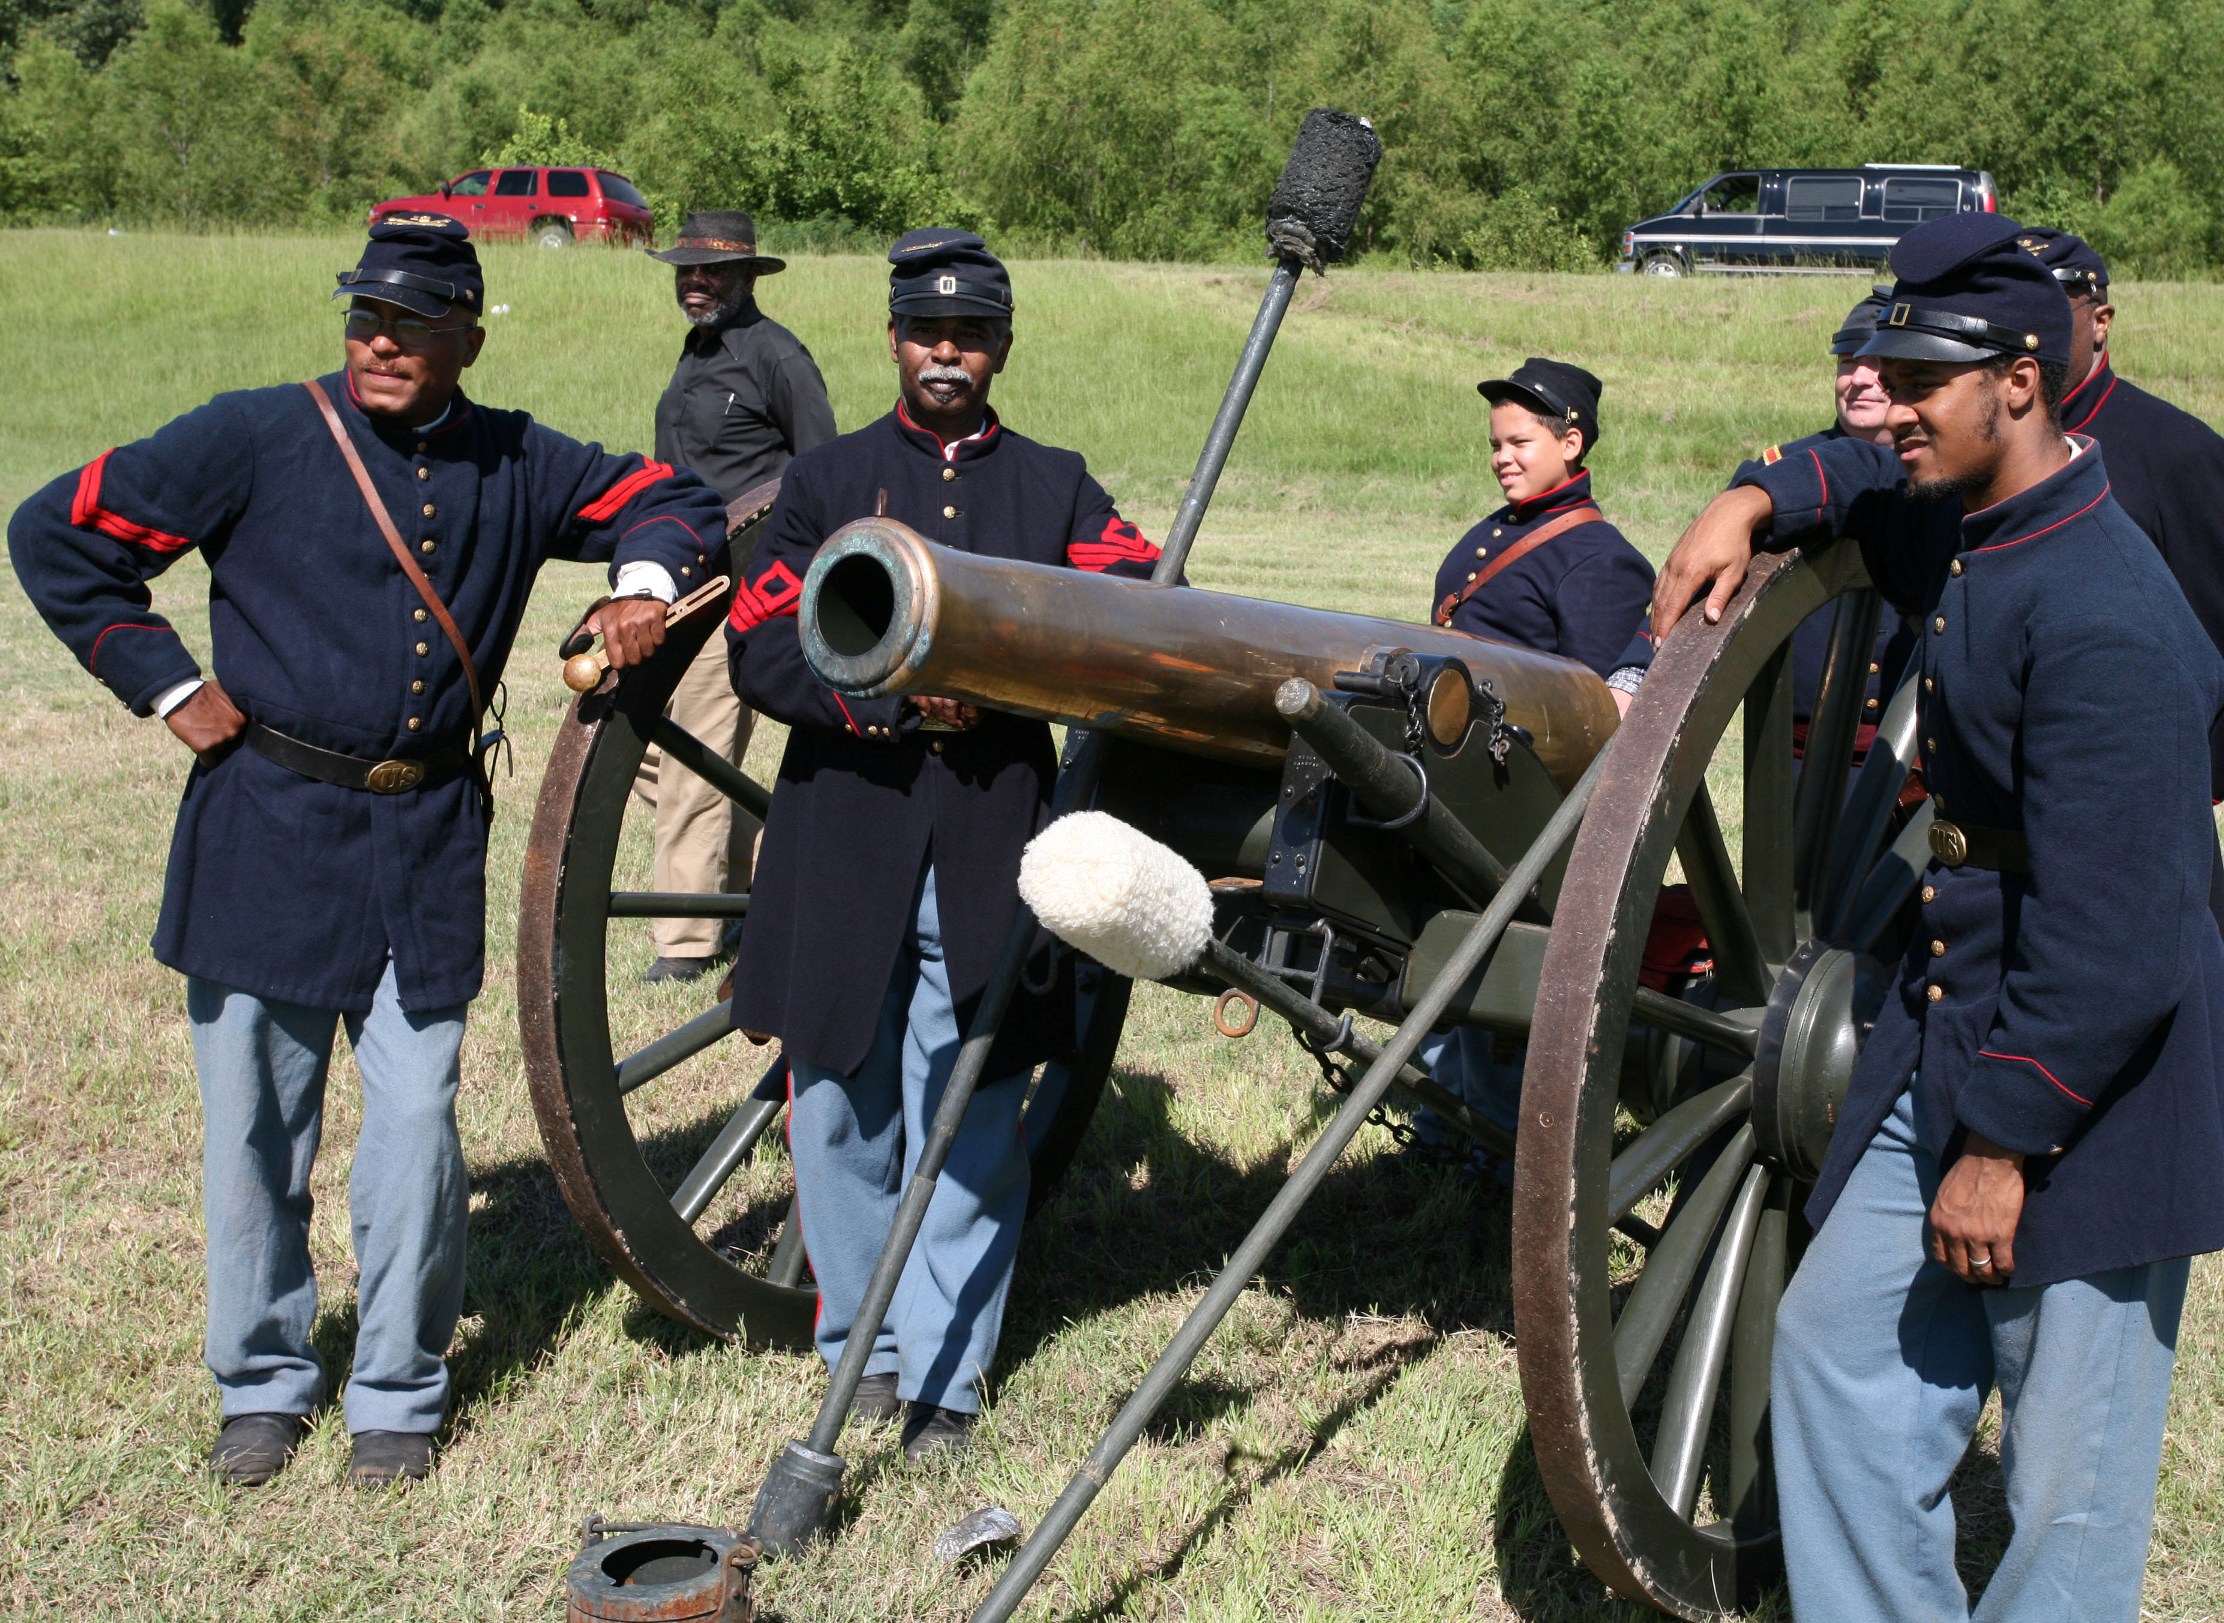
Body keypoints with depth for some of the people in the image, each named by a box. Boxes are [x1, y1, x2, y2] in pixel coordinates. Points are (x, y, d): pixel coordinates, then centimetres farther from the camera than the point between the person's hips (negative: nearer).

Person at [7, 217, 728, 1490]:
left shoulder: (516, 467, 4)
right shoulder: (257, 440, -4)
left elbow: (671, 499, 17)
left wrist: (646, 582, -5)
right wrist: (168, 682, -3)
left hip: (429, 845, 1)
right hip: (267, 828, -1)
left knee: (416, 1130, 1)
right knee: (255, 1130, 7)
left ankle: (399, 1394, 20)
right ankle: (266, 1383, 27)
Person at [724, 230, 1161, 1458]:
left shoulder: (1056, 486, 13)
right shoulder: (824, 479, 10)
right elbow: (761, 652, -1)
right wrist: (899, 700, -15)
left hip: (989, 850, 0)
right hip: (844, 842, 1)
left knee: (970, 1129, 1)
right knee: (842, 1114, 8)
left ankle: (944, 1374, 13)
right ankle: (864, 1343, 25)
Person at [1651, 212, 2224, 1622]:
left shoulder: (2099, 620, -24)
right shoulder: (1963, 530, 5)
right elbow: (1868, 475, 31)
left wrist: (2007, 1139, -20)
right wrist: (1755, 504, 11)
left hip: (2093, 1089, -10)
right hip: (1952, 1040, 10)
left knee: (2073, 1481, 2)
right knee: (1838, 1344, 14)